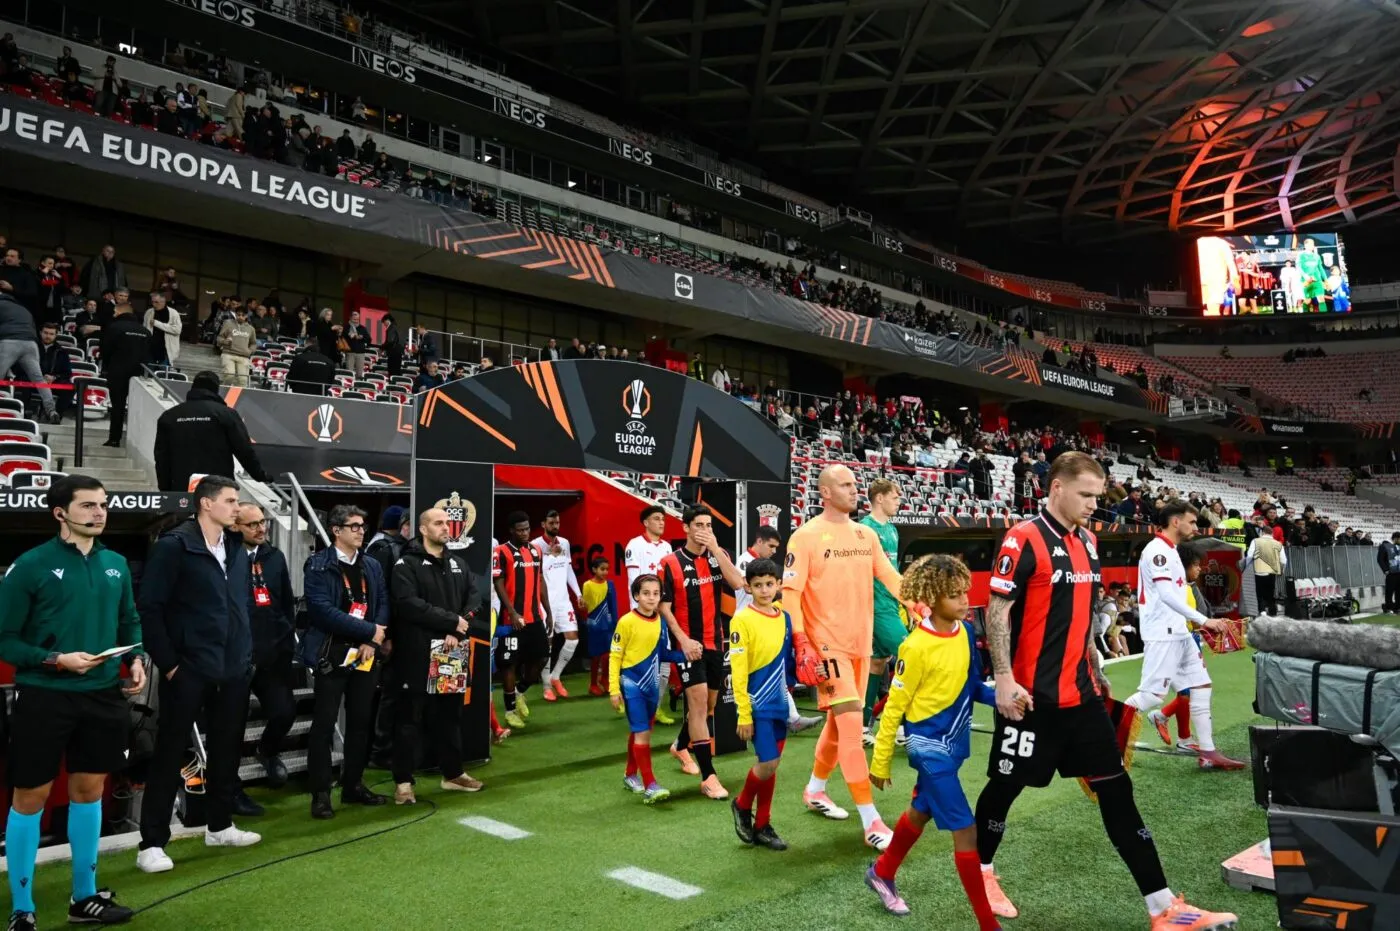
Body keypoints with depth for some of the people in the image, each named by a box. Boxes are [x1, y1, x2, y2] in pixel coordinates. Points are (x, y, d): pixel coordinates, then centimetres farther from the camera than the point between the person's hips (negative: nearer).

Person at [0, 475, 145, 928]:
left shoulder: (116, 564, 6)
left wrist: (137, 660, -1)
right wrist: (56, 660, -19)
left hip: (102, 695, 5)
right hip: (45, 697, -5)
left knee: (89, 791, 15)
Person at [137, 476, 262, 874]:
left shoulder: (237, 548, 10)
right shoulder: (174, 546, -11)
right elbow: (149, 608, -13)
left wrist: (247, 652, 10)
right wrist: (167, 663, -13)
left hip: (233, 671, 7)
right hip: (188, 671, -7)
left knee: (226, 750, 15)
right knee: (169, 754, 2)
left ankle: (220, 826, 30)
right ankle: (152, 843, 12)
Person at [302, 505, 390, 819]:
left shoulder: (372, 566, 11)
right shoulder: (318, 566, -8)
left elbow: (383, 604, 9)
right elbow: (323, 610, -17)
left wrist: (372, 641, -8)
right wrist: (369, 631, -15)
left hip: (366, 656, 6)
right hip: (333, 656, -5)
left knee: (361, 723, 11)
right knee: (324, 725, 0)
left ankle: (353, 785, 22)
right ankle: (321, 794, 8)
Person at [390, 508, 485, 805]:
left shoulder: (458, 562, 12)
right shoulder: (406, 565, -7)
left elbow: (475, 598, 5)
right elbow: (409, 604, -20)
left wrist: (457, 632, -11)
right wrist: (453, 621, -16)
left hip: (451, 652, 6)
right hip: (416, 653, -6)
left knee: (450, 714, 15)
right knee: (409, 718, 2)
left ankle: (452, 773, 27)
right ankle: (403, 781, 12)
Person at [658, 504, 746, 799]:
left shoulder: (719, 555, 4)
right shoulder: (671, 563, -7)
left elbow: (737, 583, -13)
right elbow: (664, 607, -6)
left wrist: (715, 549, -17)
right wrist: (683, 639, -15)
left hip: (716, 642, 5)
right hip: (689, 645, -5)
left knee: (709, 703, 16)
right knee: (699, 701, -13)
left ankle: (680, 746, 44)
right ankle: (708, 777, -8)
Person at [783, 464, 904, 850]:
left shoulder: (866, 535, 10)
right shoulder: (806, 536, -10)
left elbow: (891, 577, 12)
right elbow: (790, 592, -13)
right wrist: (802, 645, -20)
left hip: (860, 644, 7)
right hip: (827, 645, -7)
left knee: (839, 722, 17)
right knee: (851, 725, -11)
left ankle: (815, 789, 38)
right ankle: (871, 821, -5)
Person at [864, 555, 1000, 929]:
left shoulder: (966, 632, -4)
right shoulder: (916, 647, -22)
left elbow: (972, 685, 9)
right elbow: (895, 706, -15)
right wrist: (880, 761, -9)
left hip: (954, 741, 8)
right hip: (930, 746, -8)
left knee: (921, 812, 24)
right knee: (965, 830, -5)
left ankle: (881, 873, 46)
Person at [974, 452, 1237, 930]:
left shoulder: (1088, 541, 10)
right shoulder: (1023, 539, -14)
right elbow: (997, 611, -15)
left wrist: (1094, 666, 21)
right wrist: (1004, 680, -19)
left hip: (1081, 694, 7)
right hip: (1032, 696, -7)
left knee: (1116, 790, 7)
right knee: (1005, 786, 8)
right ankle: (981, 871, 31)